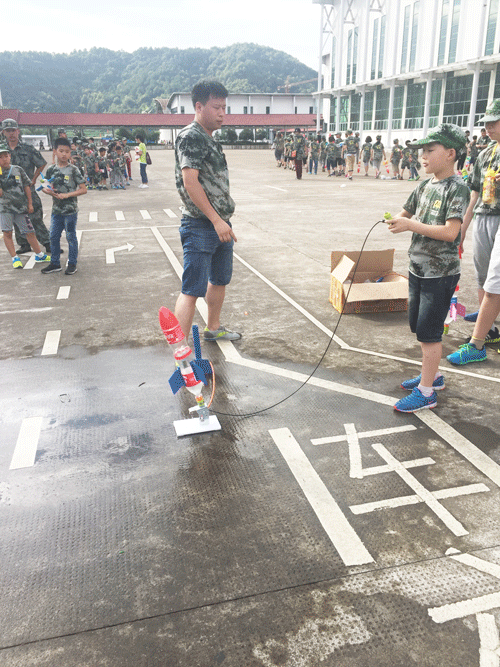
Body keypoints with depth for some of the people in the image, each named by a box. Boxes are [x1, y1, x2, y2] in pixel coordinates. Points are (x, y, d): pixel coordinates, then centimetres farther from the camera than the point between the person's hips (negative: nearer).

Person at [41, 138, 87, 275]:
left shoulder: (73, 170, -7)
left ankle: (72, 264, 16)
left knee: (71, 237, 4)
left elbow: (83, 190, -10)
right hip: (56, 210, 5)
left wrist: (67, 195, -18)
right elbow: (45, 187, 15)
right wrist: (48, 190, -10)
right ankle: (55, 263, 23)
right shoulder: (51, 169, 6)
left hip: (70, 211, -5)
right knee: (54, 237, 11)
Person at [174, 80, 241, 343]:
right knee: (192, 290, -11)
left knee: (220, 279, 21)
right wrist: (216, 220, -25)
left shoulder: (210, 139, 17)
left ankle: (213, 328, 39)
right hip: (200, 227, -10)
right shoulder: (190, 136, -13)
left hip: (220, 224, 10)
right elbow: (190, 181, -22)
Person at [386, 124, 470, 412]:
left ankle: (426, 392, 6)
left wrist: (410, 225, -25)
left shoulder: (457, 188, -16)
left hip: (441, 274, -8)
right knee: (419, 325, 18)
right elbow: (406, 214, 18)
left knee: (429, 331, -4)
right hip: (419, 269, 8)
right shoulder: (425, 186, 8)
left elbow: (450, 232, -25)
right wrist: (396, 221, -5)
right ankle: (434, 374, 35)